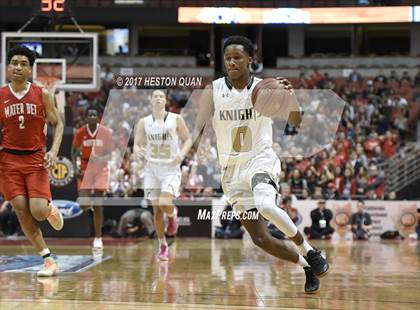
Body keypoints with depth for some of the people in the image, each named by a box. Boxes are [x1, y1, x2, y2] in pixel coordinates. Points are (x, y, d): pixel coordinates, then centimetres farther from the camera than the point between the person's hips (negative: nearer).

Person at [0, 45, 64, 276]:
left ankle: (50, 208, 25)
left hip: (36, 159, -1)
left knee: (38, 211, -14)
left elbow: (58, 124, 4)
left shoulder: (42, 94, -2)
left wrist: (54, 150, -10)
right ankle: (48, 260, 5)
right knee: (21, 211, -5)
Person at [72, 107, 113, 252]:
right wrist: (76, 168, -7)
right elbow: (74, 152, 5)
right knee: (84, 205, -11)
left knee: (97, 205, -2)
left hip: (100, 169, -1)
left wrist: (100, 159, -24)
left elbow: (109, 154, -4)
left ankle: (98, 238, 5)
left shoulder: (106, 132, -8)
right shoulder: (80, 133, -5)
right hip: (85, 169, 1)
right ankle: (89, 201, 29)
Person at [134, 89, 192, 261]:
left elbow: (188, 139, 4)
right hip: (152, 169, 2)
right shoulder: (143, 122, 2)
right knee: (156, 209, 4)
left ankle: (172, 214, 16)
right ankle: (162, 246, 18)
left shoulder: (176, 119, -3)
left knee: (164, 204, -21)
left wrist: (182, 153, -14)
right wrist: (137, 151, -20)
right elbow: (137, 144, 3)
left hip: (171, 169, -2)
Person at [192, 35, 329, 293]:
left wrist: (290, 96, -29)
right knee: (260, 238, 0)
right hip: (232, 169, 3)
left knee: (265, 205, -36)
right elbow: (198, 128, -12)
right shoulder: (213, 91, -2)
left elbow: (296, 123, -9)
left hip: (261, 159, -3)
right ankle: (307, 266, 24)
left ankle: (308, 250, -16)